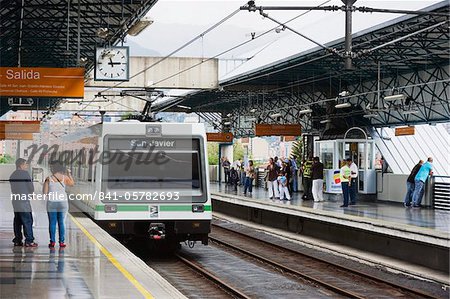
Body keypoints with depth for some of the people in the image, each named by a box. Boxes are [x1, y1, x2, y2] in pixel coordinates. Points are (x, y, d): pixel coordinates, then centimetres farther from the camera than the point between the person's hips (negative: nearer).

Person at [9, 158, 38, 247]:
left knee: (17, 221, 11)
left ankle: (17, 240, 11)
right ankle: (29, 241, -8)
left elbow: (13, 188, 17)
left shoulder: (12, 175, 16)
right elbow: (31, 186, -8)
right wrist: (31, 194, 14)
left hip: (15, 201, 8)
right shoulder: (25, 173, -8)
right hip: (24, 201, -8)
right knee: (27, 221, -5)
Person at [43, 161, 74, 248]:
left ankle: (52, 242, 4)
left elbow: (45, 193, -5)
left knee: (52, 223, 5)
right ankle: (61, 242, 5)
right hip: (62, 202, 1)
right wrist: (69, 174, 29)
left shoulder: (48, 179, -6)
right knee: (61, 223, 7)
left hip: (51, 202, -1)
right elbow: (72, 183, 18)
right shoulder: (64, 178, -3)